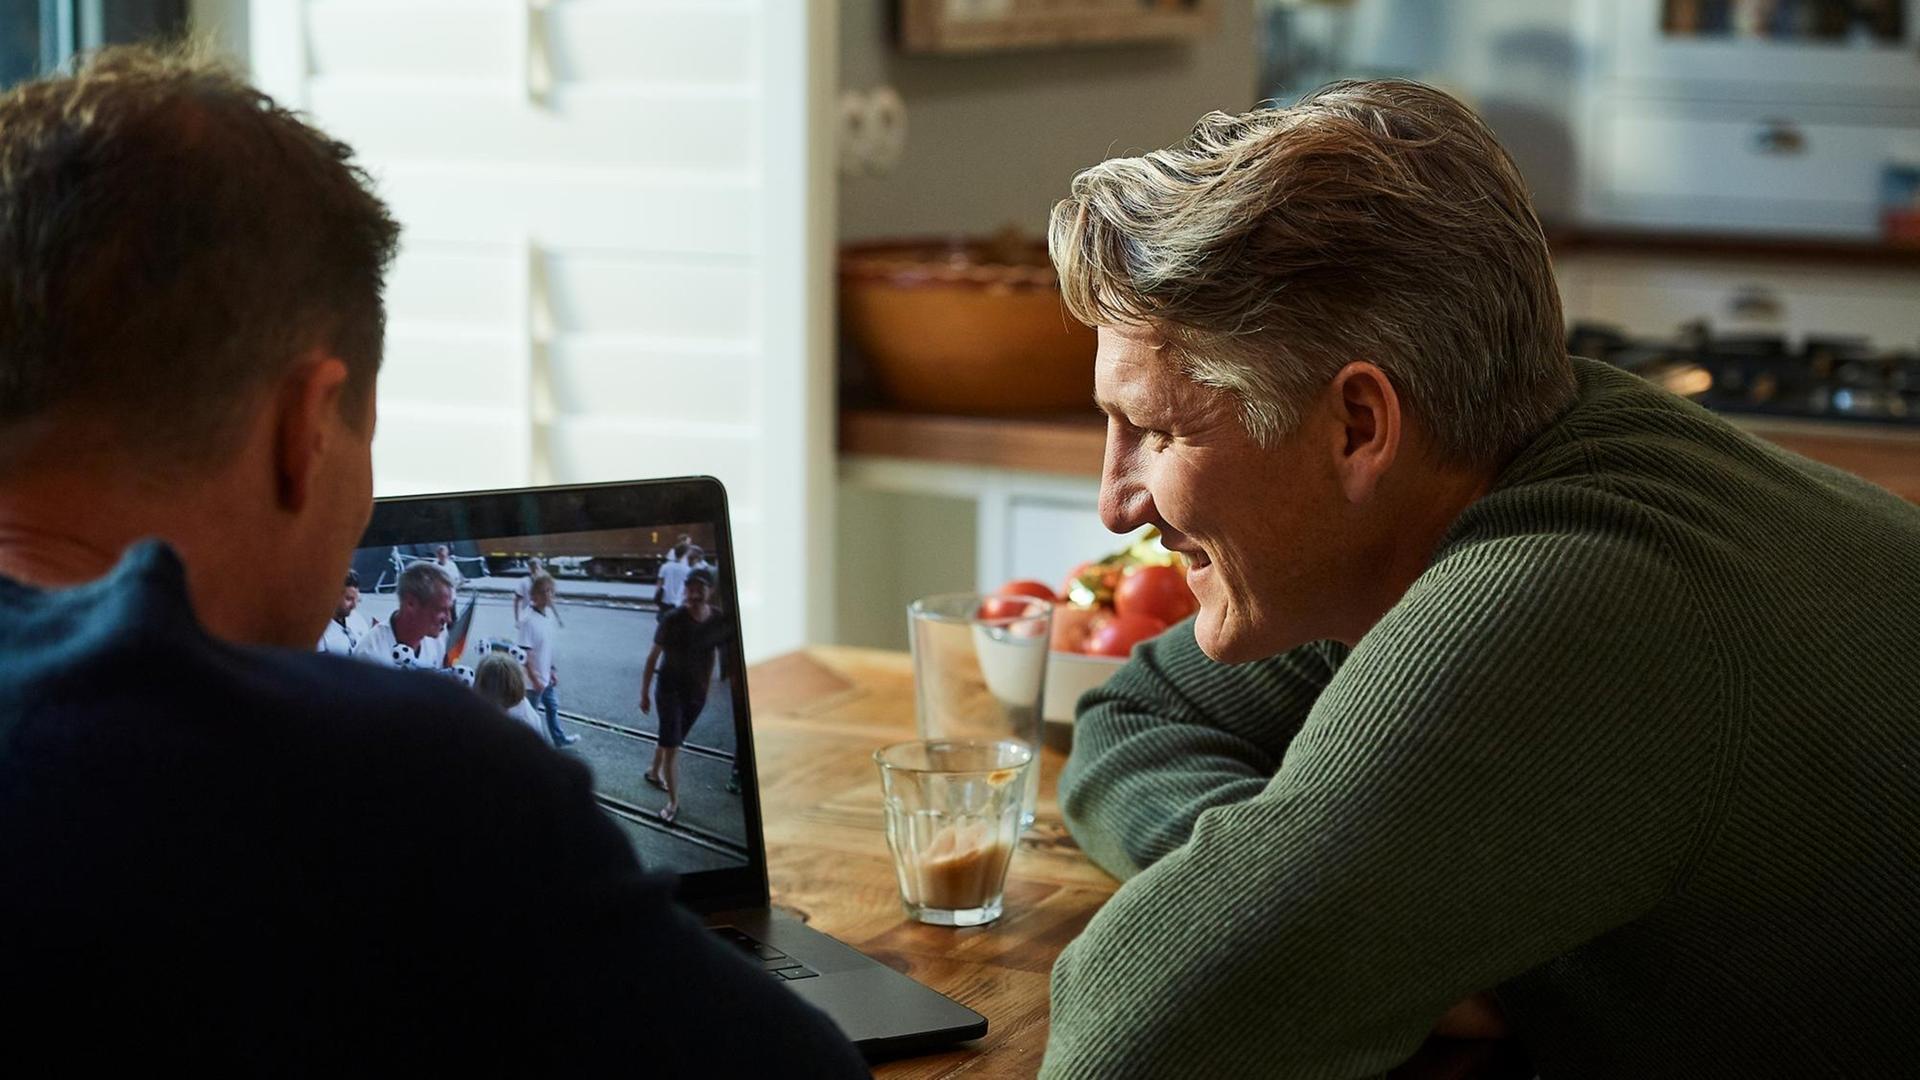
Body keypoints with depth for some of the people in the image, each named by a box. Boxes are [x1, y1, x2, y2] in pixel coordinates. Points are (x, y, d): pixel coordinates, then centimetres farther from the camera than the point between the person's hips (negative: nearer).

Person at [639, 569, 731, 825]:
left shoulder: (720, 619, -10)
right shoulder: (674, 619, -22)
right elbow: (654, 656, -13)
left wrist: (707, 685, 15)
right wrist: (645, 692, -9)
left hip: (697, 690, 5)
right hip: (671, 688, -5)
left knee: (671, 739, 23)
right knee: (672, 745, -6)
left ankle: (654, 772, 49)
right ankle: (673, 802, 2)